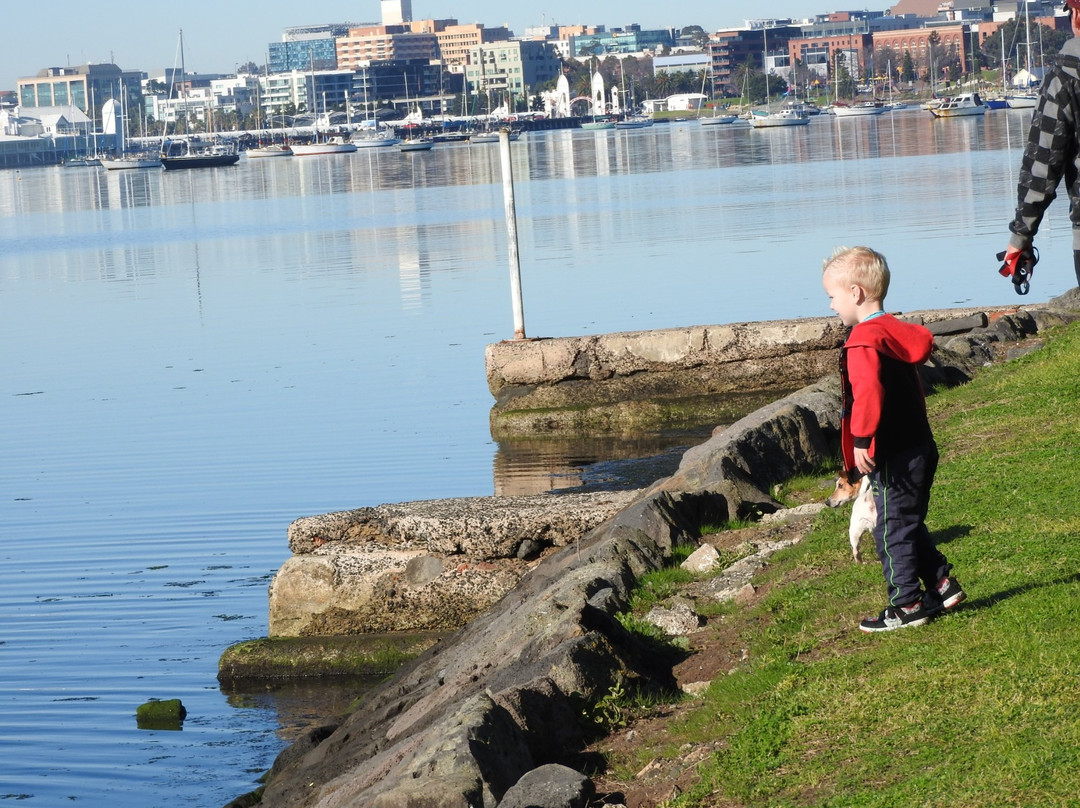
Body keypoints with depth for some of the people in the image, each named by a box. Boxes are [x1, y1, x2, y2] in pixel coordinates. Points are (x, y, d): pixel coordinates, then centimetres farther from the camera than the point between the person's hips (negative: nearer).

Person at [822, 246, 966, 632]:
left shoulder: (863, 341, -18)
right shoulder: (896, 330, 11)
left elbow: (868, 392, -30)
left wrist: (861, 438, -25)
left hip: (894, 458, -10)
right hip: (918, 446, 10)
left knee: (893, 530, -1)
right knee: (909, 525, 20)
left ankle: (907, 604, 3)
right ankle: (941, 585, 24)